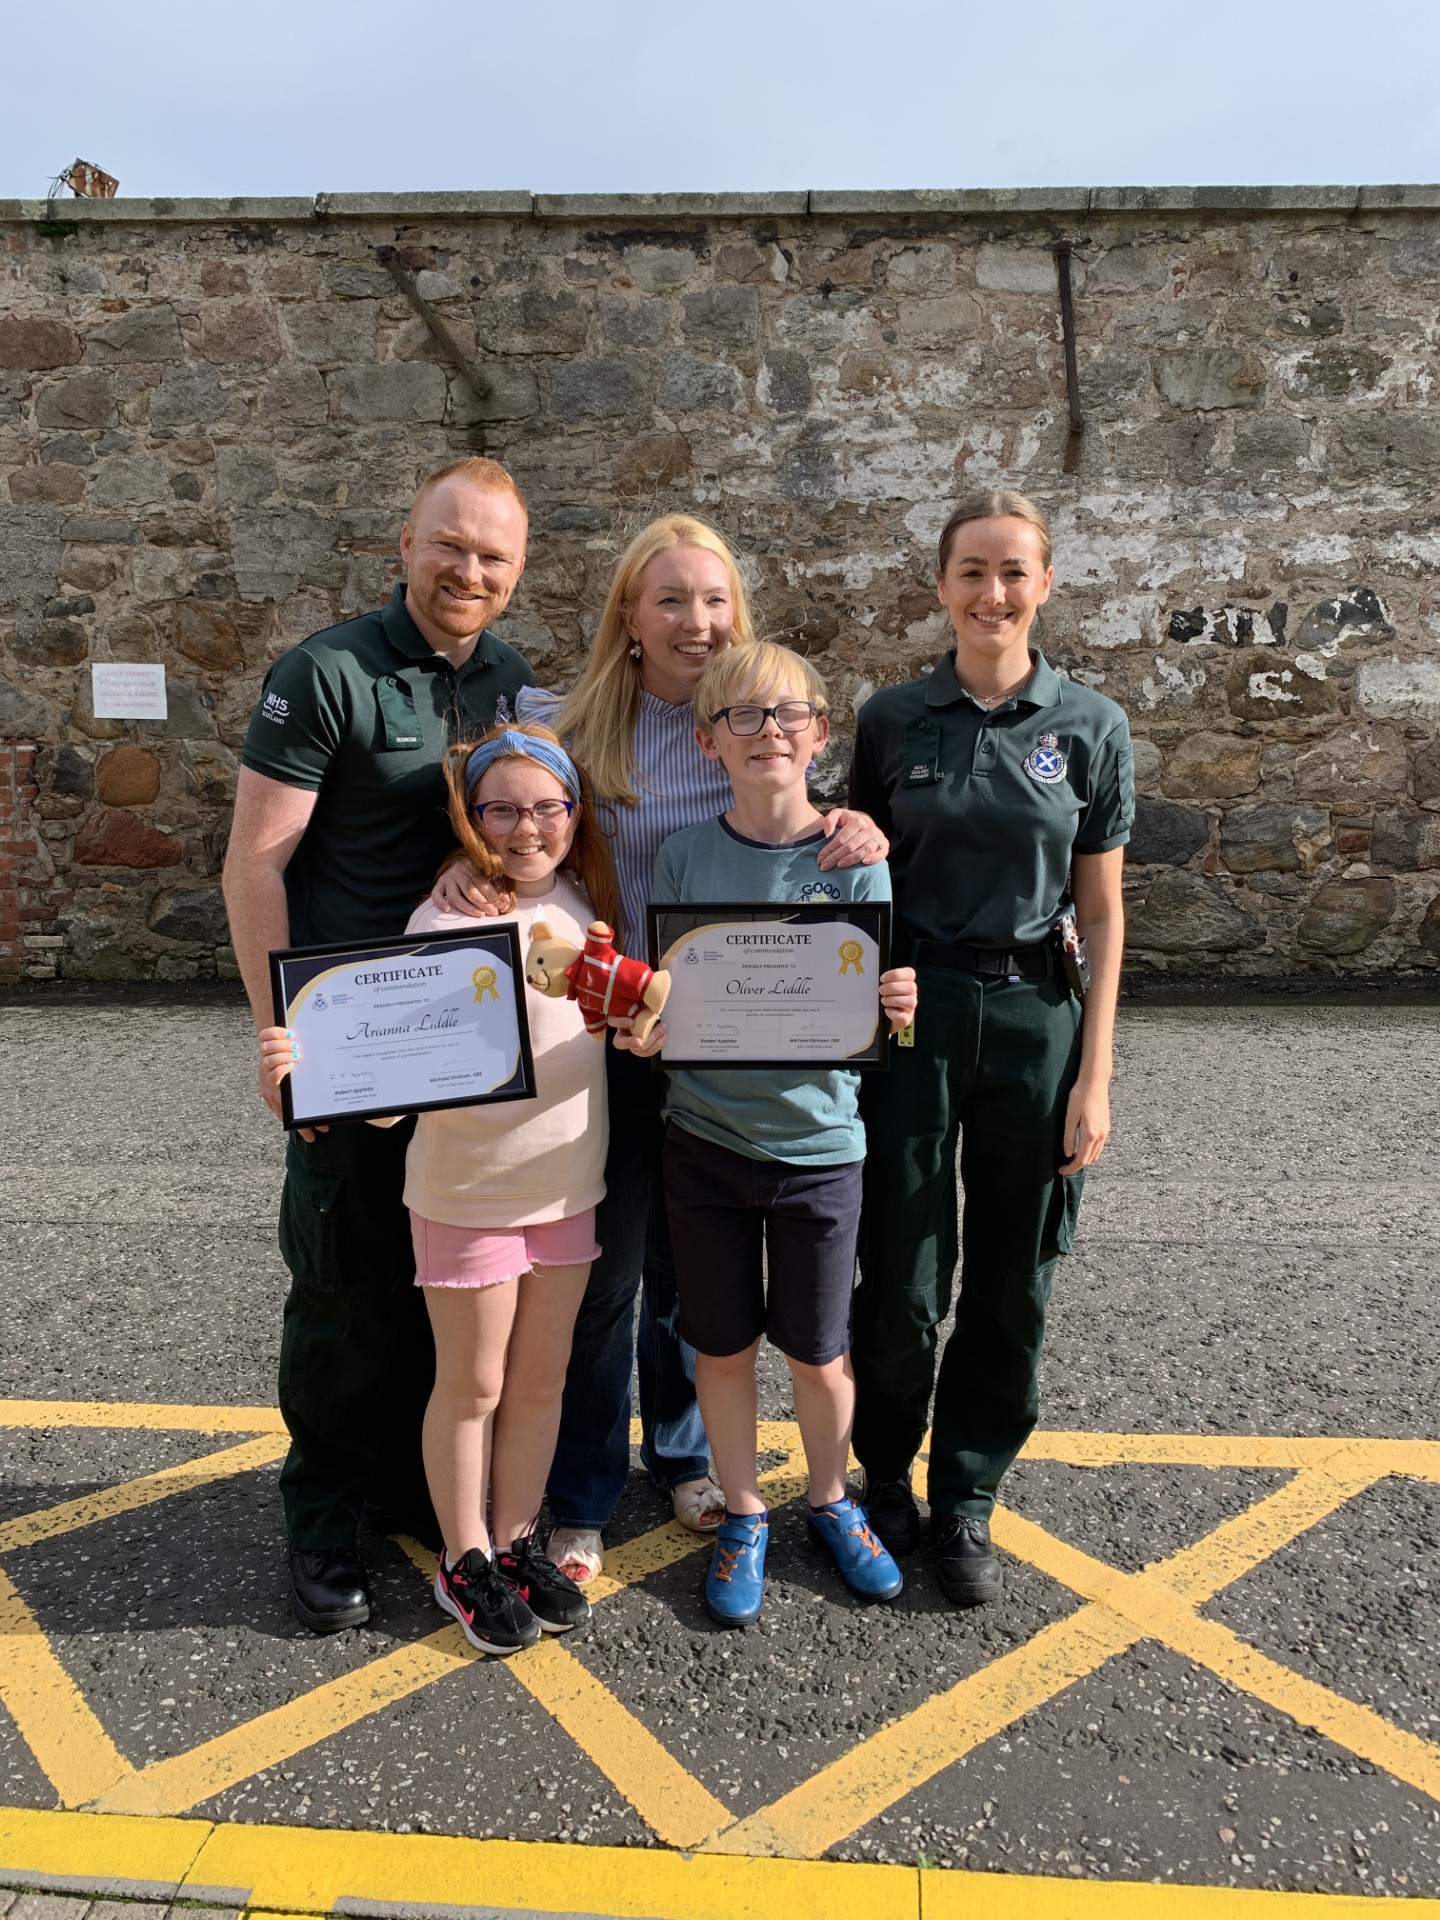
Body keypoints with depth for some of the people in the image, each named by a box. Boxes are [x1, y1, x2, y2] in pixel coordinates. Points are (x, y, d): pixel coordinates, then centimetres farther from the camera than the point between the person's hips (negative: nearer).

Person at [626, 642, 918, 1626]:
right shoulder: (685, 857, -3)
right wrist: (642, 1028, -21)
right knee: (722, 1345, 14)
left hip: (816, 1143, -1)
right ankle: (744, 1515, 37)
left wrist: (895, 1012, -26)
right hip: (704, 1138, 1)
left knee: (818, 1353, 13)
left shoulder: (854, 860, -7)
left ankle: (832, 1500, 40)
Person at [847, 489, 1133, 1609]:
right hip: (912, 1013, 0)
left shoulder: (1090, 727, 1)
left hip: (1036, 1017, 1)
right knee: (903, 1279, 2)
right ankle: (886, 1476, 28)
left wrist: (1094, 1074, -2)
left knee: (1011, 1284, 9)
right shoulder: (893, 720, 2)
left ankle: (967, 1497, 29)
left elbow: (1102, 912, 2)